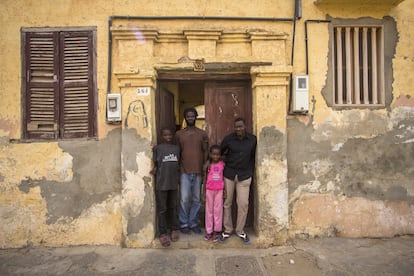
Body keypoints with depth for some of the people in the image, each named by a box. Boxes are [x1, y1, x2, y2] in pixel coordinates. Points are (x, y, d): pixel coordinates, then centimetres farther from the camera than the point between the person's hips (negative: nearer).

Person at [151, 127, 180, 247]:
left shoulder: (176, 148, 9)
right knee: (162, 209, 3)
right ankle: (163, 234, 10)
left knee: (173, 207, 14)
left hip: (174, 183, 4)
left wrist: (178, 176, 7)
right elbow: (155, 164, 2)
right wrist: (154, 169, -16)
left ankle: (174, 229, 26)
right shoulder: (157, 148, -2)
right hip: (161, 183, -3)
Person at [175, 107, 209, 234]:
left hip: (198, 172, 1)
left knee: (196, 199, 6)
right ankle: (184, 224, 14)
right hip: (185, 172, -1)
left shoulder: (203, 134, 7)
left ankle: (193, 223, 20)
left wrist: (204, 166, -1)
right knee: (184, 199, -3)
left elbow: (206, 152, 8)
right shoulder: (179, 134, 6)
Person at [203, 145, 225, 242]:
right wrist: (203, 192, 1)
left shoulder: (222, 164, -2)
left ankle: (216, 231, 16)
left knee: (218, 210, 6)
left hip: (219, 190, 0)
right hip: (209, 190, 0)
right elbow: (205, 178, 2)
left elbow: (224, 177, 5)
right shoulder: (208, 165, -3)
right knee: (209, 210, 8)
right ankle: (209, 231, 18)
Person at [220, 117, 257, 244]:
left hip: (244, 176, 0)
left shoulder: (253, 139, -3)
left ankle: (240, 230, 20)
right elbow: (219, 153, 7)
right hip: (228, 174, 0)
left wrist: (251, 171, 10)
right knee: (227, 203, 7)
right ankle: (227, 230, 23)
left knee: (243, 204, 1)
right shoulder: (228, 139, -7)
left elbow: (253, 156, 9)